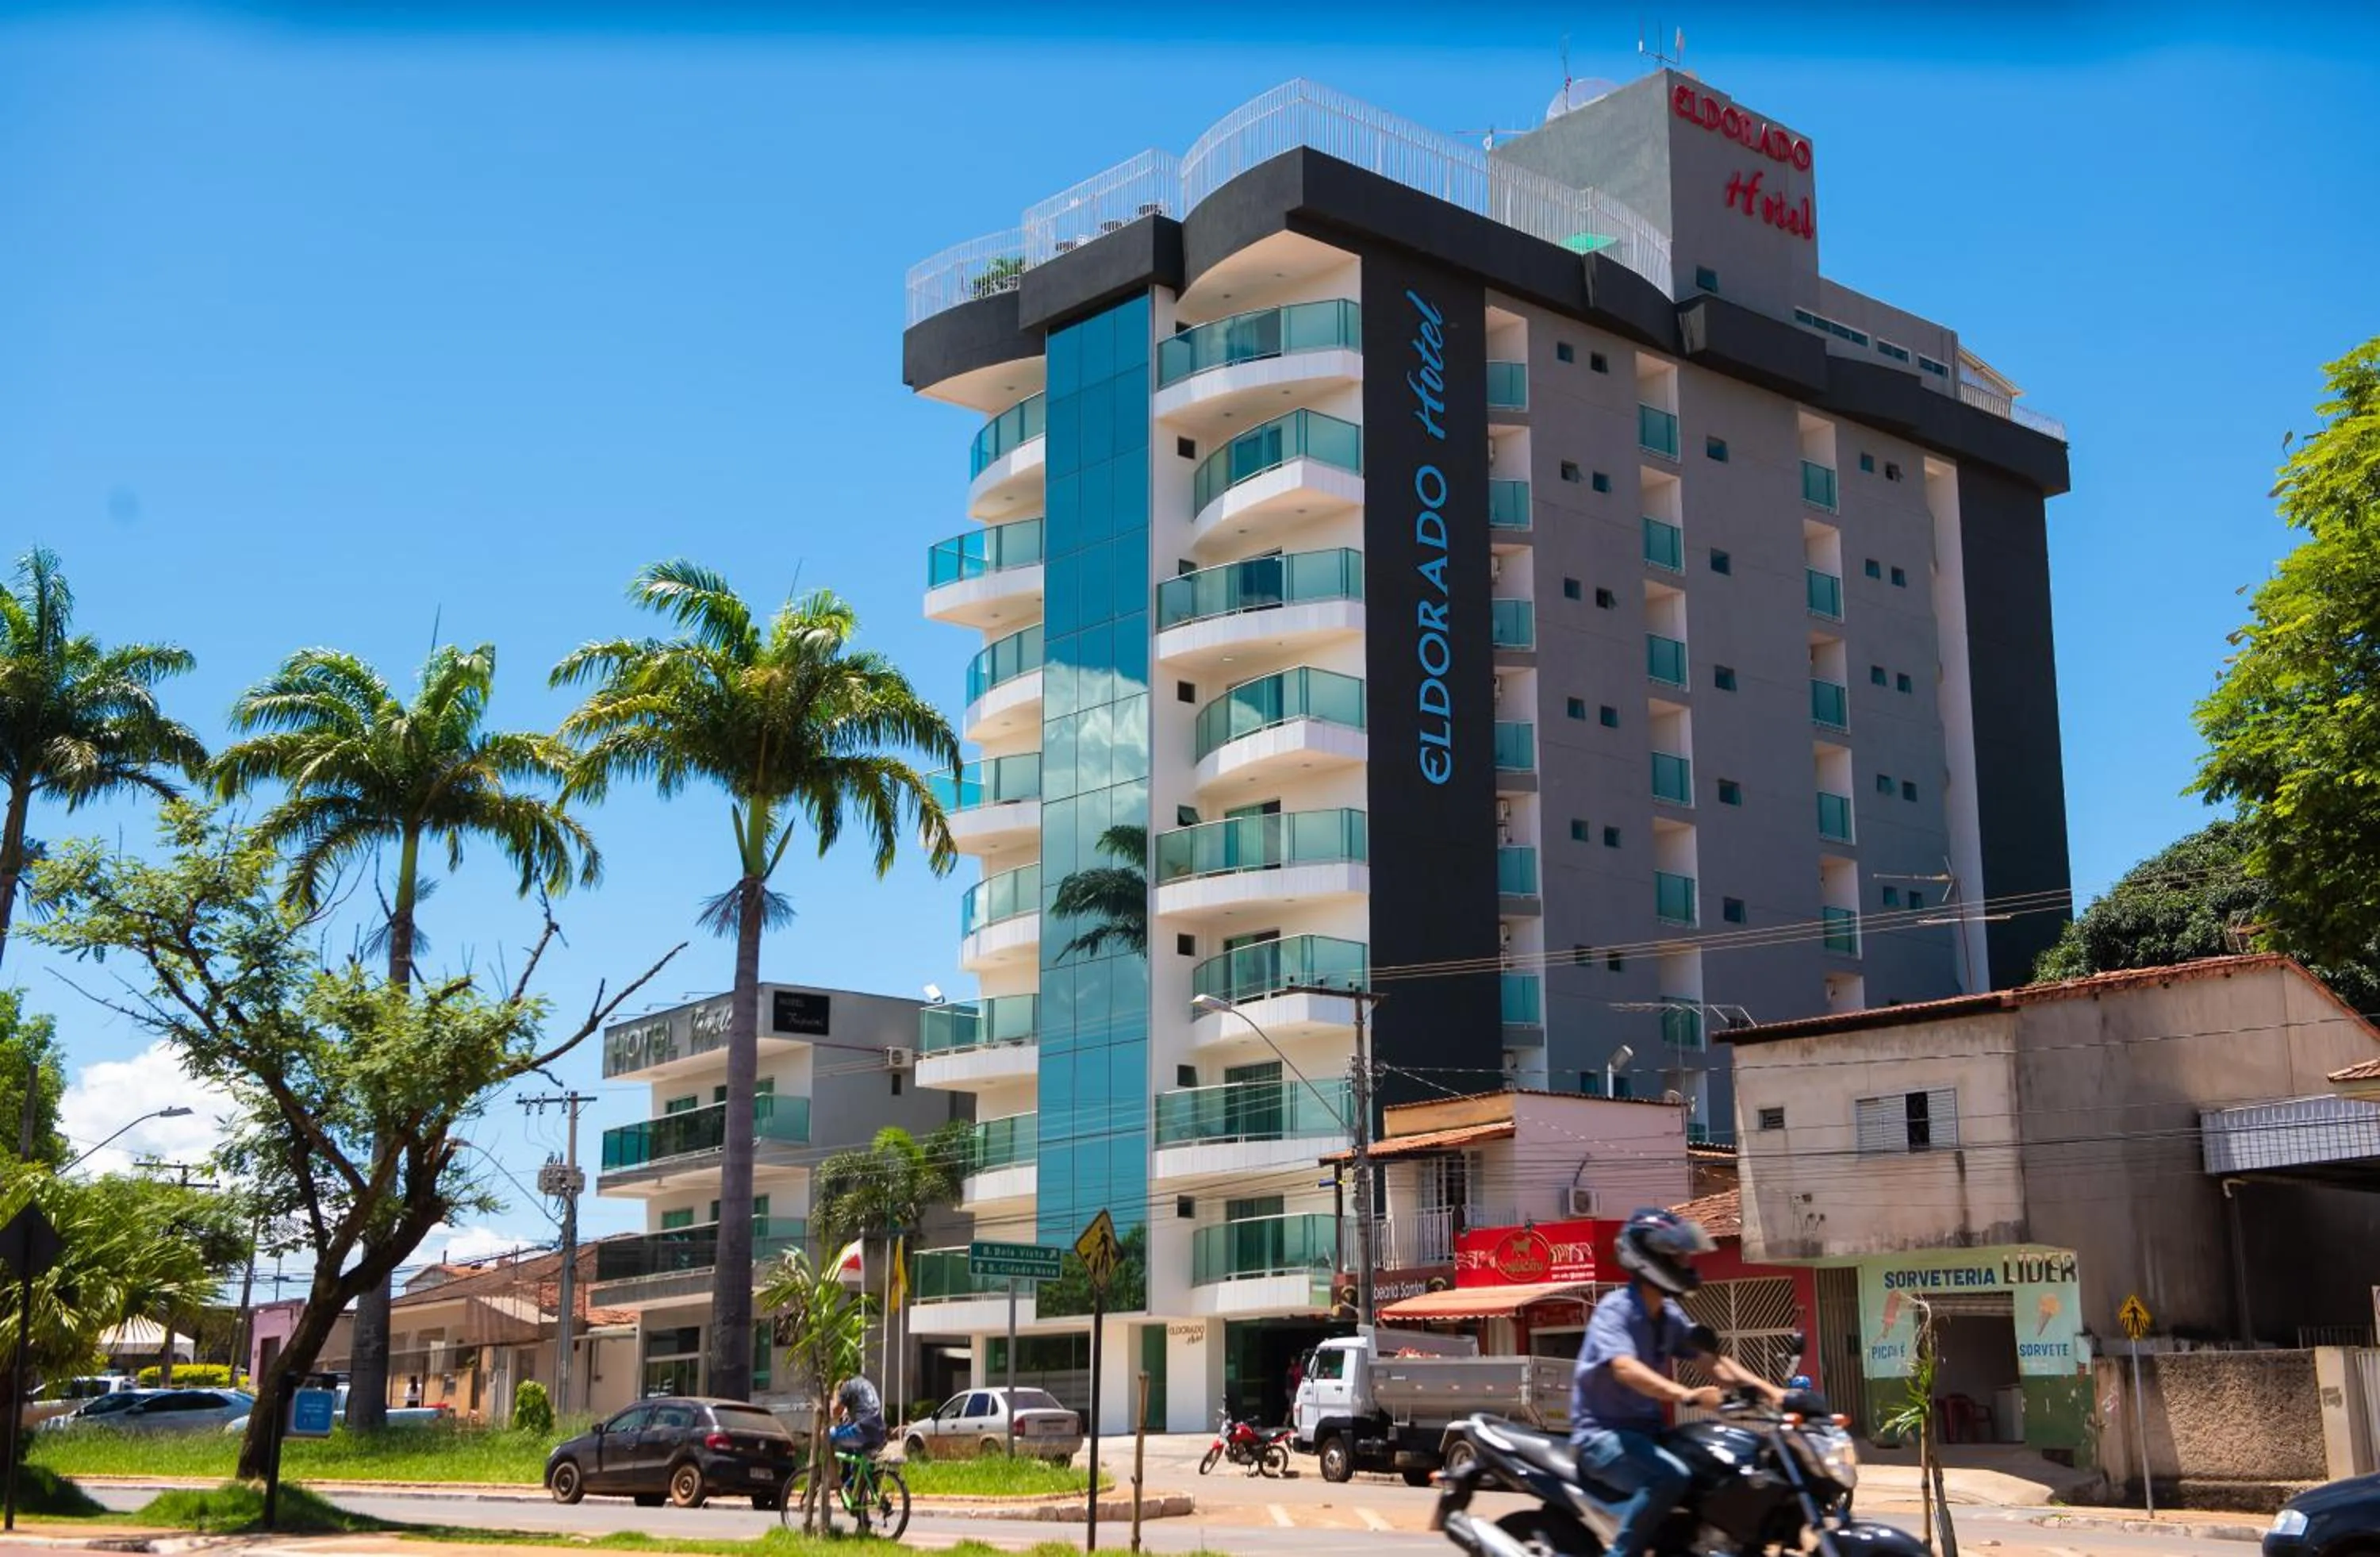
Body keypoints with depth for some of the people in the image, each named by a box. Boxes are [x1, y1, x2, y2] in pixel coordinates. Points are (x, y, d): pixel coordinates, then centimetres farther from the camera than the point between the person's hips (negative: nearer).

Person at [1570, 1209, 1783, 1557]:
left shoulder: (1670, 1315, 10)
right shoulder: (1616, 1308, -17)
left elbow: (1711, 1359, 5)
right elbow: (1625, 1368, -34)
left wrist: (1769, 1389, -10)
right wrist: (1686, 1395, -49)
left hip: (1646, 1428, 9)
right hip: (1603, 1432, -9)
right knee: (1671, 1476, -33)